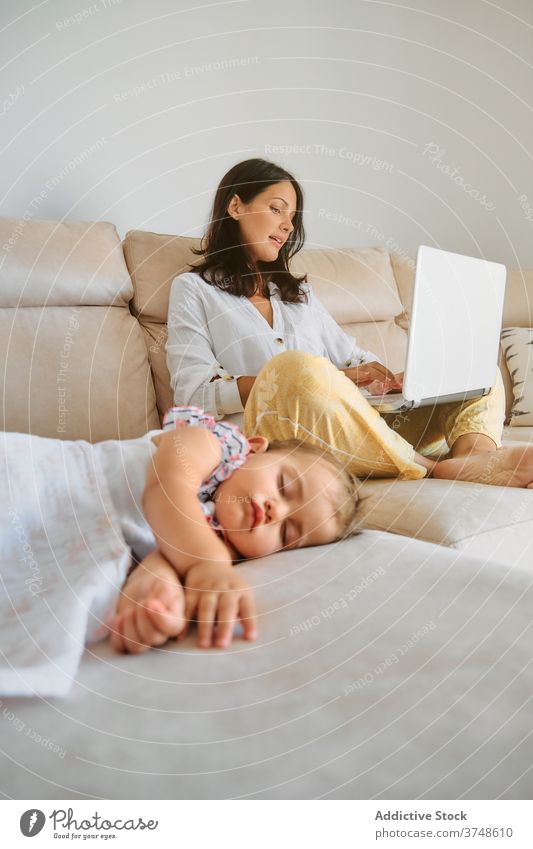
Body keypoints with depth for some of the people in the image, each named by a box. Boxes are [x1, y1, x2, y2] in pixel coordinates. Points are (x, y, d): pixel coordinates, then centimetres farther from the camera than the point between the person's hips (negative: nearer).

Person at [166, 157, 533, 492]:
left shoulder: (299, 291, 29)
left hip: (347, 431, 6)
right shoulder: (194, 289, 12)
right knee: (298, 367, -37)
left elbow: (351, 355, 23)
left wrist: (390, 377, -3)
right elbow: (193, 392, -3)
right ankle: (436, 468, -30)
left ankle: (473, 452, -33)